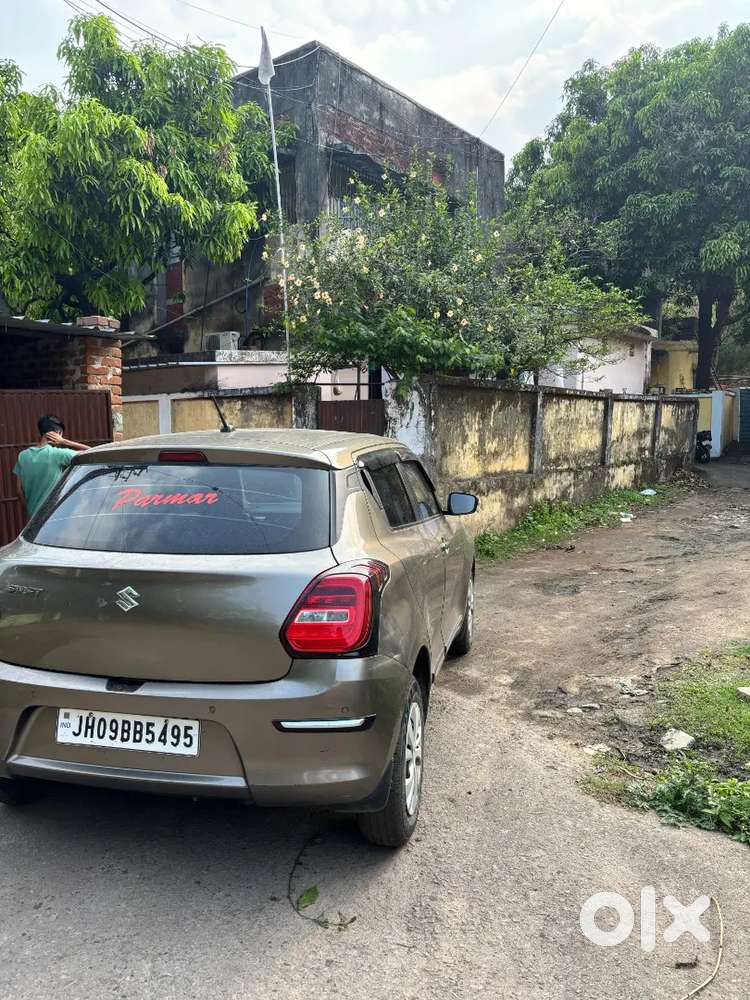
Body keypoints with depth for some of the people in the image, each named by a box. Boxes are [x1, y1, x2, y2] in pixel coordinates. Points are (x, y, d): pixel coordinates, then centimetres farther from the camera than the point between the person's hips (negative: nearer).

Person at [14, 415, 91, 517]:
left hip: (34, 515, 6)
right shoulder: (58, 454, -15)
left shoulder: (23, 456, 2)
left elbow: (20, 490, 6)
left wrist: (30, 507, 19)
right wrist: (64, 442, -9)